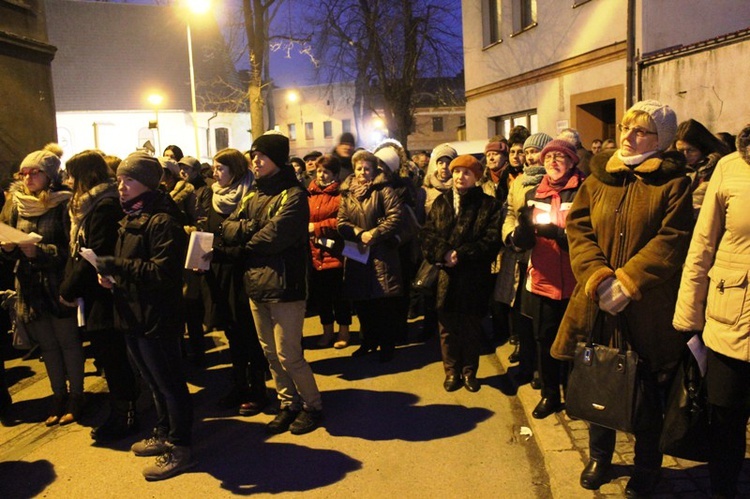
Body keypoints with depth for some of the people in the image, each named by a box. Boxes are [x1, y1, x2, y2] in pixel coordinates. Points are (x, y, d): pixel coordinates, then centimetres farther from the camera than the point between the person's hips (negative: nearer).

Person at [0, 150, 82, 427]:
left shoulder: (64, 204, -10)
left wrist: (40, 251, -25)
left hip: (58, 285, -5)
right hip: (29, 286, 5)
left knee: (68, 342, 5)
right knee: (47, 345, 14)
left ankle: (76, 396, 18)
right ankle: (59, 395, 26)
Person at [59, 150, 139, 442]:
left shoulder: (105, 206, -17)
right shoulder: (88, 204, 14)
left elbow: (95, 256, -20)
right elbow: (77, 252, 14)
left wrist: (69, 289, -12)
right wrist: (70, 286, 4)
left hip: (103, 297, -10)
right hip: (95, 296, 10)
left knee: (112, 359, 2)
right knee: (109, 357, 17)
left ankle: (123, 418, 15)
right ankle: (122, 414, 29)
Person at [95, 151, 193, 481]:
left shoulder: (162, 220, -17)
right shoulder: (130, 219, 14)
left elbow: (164, 271, -24)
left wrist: (116, 265, -25)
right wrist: (109, 273, 2)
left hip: (157, 317, -10)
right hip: (133, 314, 10)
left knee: (168, 383, 2)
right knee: (155, 382, 21)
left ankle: (180, 449, 14)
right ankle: (164, 434, 37)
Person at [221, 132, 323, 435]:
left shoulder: (293, 195, -9)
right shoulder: (253, 196, 14)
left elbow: (276, 236, -22)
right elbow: (227, 229, 5)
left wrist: (246, 239, -3)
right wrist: (252, 227, -15)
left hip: (284, 286, -7)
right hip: (256, 285, 8)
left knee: (288, 355, -3)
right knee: (271, 353, 14)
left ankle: (313, 406, 17)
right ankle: (289, 404, 30)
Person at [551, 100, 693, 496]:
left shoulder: (673, 183, -3)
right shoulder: (598, 178, 7)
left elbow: (672, 241, -13)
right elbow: (578, 229, 0)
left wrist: (627, 282, -20)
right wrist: (599, 278, -15)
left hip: (649, 307, -3)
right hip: (598, 301, 3)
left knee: (648, 389, 10)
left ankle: (646, 467, 32)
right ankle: (599, 456, 35)